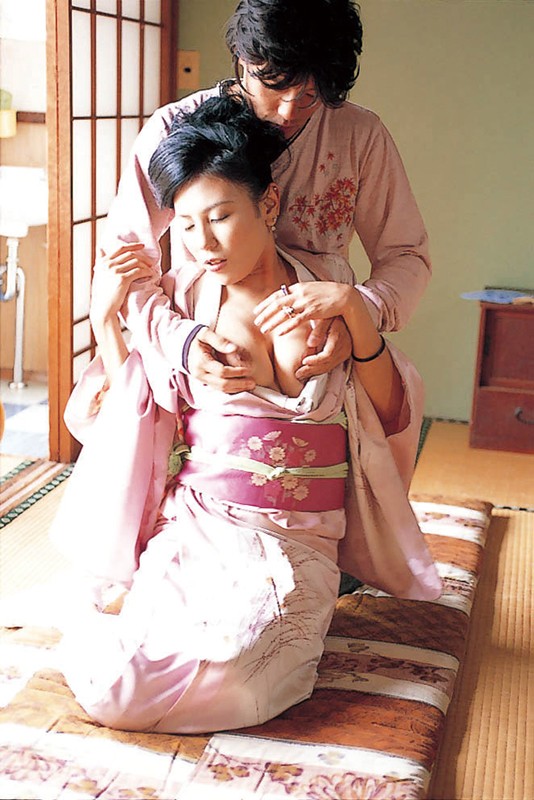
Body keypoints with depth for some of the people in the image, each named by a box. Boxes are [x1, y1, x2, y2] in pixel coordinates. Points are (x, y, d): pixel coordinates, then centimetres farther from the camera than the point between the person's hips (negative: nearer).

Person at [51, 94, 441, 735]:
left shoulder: (325, 303, 3)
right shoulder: (181, 300, 6)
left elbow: (392, 417, -4)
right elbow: (130, 413, 10)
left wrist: (352, 309, -17)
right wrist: (104, 316, 1)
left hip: (291, 546, -1)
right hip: (189, 531, 2)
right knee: (106, 689, -21)